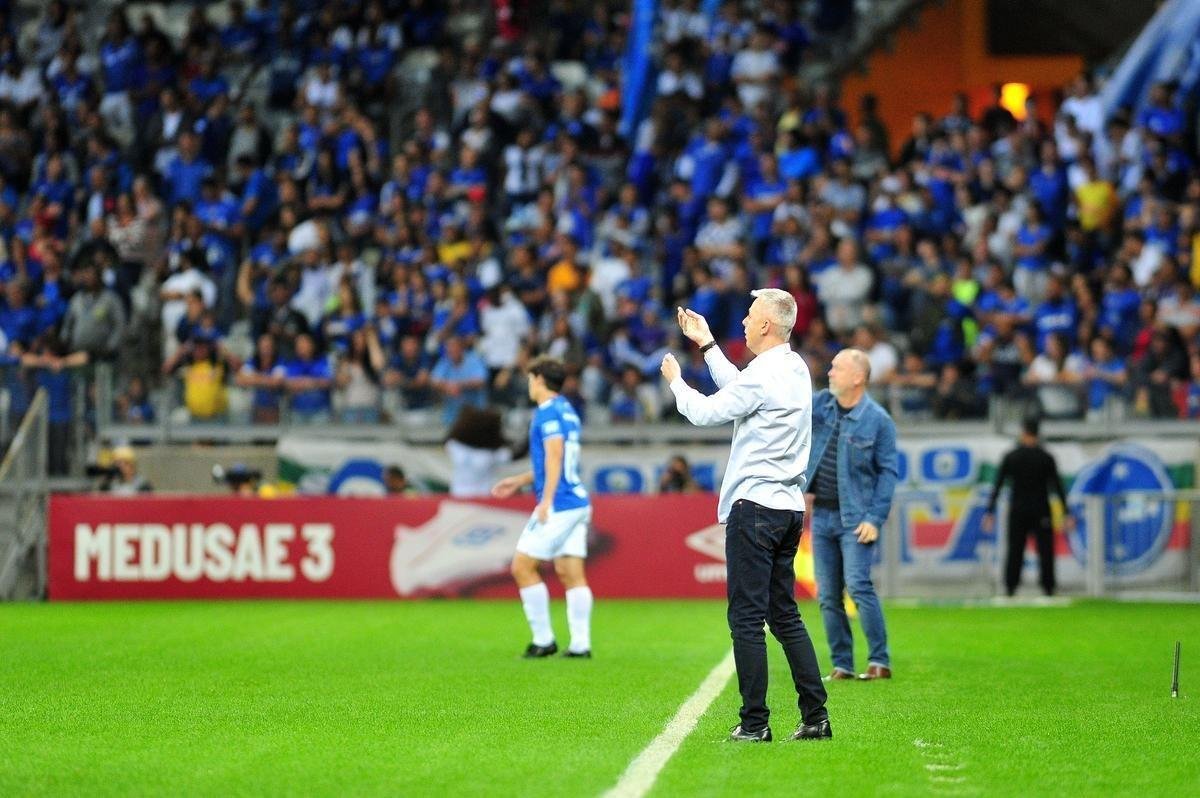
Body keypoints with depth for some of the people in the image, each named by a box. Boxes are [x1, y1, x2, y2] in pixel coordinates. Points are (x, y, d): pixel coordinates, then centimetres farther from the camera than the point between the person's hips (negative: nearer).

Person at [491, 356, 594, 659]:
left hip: (559, 505, -9)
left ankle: (543, 639, -2)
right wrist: (519, 481, 32)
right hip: (577, 502, 9)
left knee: (522, 566, -3)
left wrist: (546, 500, -23)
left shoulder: (548, 411, -9)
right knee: (571, 573, 4)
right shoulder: (566, 411, 19)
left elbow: (555, 455, -19)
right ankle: (580, 644, -2)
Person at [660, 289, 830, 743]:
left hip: (755, 505, -9)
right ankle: (815, 717, 8)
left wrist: (675, 381, 10)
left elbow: (706, 413, -9)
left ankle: (755, 723, -6)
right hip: (789, 506, 9)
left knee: (747, 618, -6)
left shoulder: (764, 374, -15)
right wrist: (706, 344, 34)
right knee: (785, 615, 12)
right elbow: (739, 389, 27)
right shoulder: (795, 368, 13)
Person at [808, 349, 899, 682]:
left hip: (855, 519, -6)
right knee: (828, 596, 5)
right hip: (821, 516, 6)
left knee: (859, 585, -16)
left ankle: (880, 661, -11)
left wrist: (875, 519, -15)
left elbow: (888, 472, -9)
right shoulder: (821, 404, 8)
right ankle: (841, 664, 10)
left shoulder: (878, 420, -8)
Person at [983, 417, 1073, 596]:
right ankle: (1048, 590, -1)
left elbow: (997, 485, -2)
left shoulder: (1010, 457, -1)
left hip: (1017, 512, 1)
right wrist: (1067, 515, -2)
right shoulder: (1046, 458, -3)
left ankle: (1010, 588, 4)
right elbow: (1058, 487, -4)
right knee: (1045, 551, 3)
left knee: (1014, 552, 6)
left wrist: (990, 513, 0)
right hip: (1041, 512, -1)